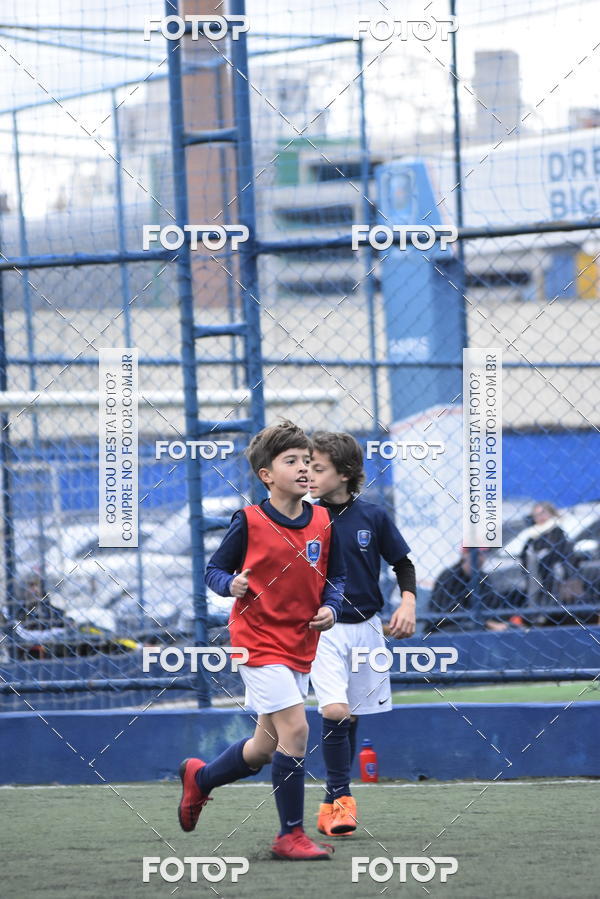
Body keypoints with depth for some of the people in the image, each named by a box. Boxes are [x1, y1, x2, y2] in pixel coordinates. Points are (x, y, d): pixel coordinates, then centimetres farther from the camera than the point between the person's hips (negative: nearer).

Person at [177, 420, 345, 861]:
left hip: (300, 646, 6)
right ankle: (291, 835, -8)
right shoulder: (249, 522, -9)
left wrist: (330, 608, -5)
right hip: (259, 639, -6)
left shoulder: (323, 522, 3)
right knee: (295, 729, -18)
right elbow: (215, 569, -1)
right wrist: (231, 584, -23)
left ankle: (200, 776, 42)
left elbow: (336, 577, 14)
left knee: (267, 748, 14)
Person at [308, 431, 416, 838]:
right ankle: (340, 798, -10)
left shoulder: (373, 517, -3)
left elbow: (403, 563, 7)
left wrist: (408, 602, -7)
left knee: (351, 717, 9)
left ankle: (334, 801, 22)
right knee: (334, 711, -19)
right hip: (322, 629, -2)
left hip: (365, 628, 2)